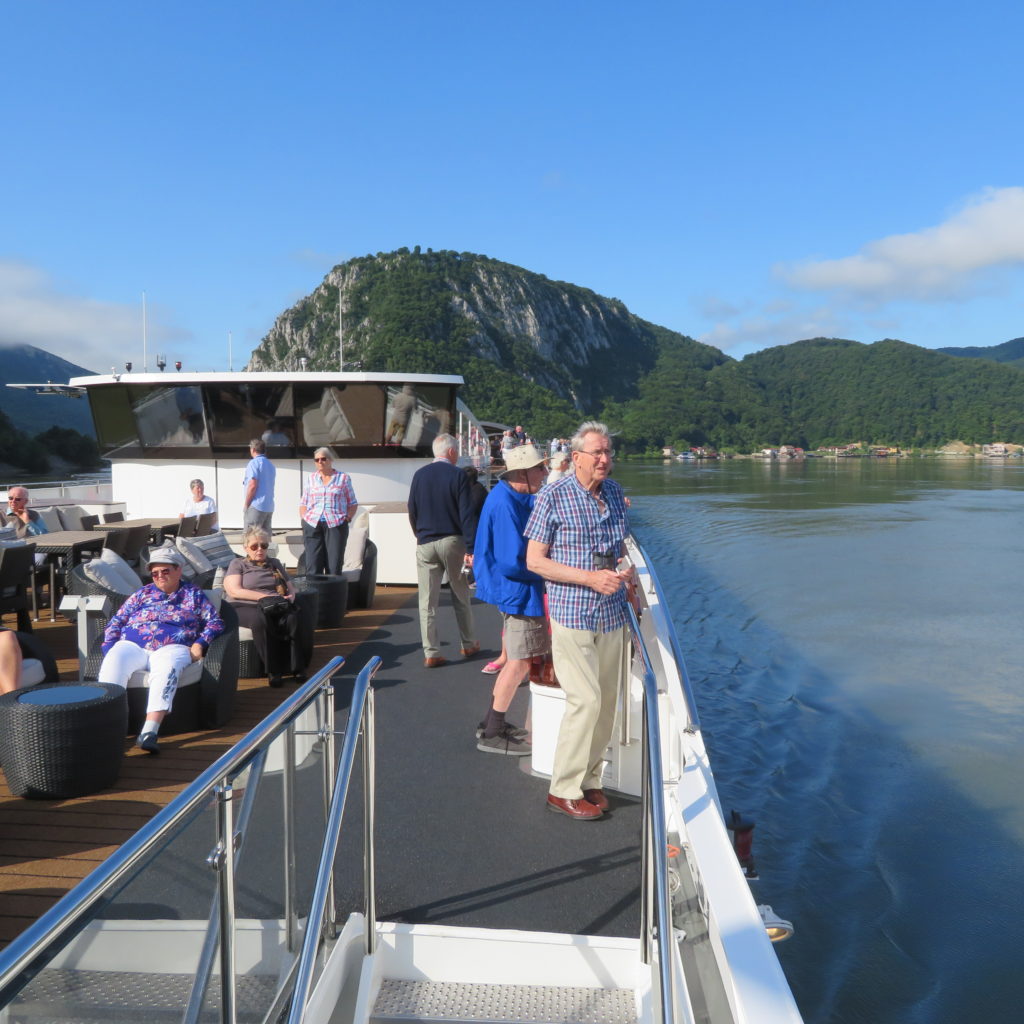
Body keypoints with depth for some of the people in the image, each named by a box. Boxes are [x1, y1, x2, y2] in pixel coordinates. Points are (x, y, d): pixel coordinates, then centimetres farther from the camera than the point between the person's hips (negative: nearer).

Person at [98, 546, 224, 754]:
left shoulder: (193, 594, 21)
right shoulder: (142, 594, 27)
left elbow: (215, 623, 13)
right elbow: (115, 623, 21)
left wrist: (199, 644, -5)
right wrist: (108, 650, 3)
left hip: (171, 648, -2)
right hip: (132, 645, 2)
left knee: (167, 669, -38)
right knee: (113, 663, -32)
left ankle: (149, 732, -48)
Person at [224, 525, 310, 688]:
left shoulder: (275, 563, 27)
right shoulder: (237, 564, 15)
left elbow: (291, 588, 24)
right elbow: (234, 591, -2)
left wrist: (290, 597, -2)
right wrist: (265, 597, -12)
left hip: (276, 607, 3)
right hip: (246, 607, -3)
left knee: (292, 618, -33)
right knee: (261, 620, -39)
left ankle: (297, 667, -28)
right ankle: (273, 670, -32)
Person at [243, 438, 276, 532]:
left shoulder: (254, 463, -8)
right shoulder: (271, 465, 17)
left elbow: (252, 485, -16)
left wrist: (246, 505, -9)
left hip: (256, 507, -8)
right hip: (269, 507, 8)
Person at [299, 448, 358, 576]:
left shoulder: (343, 478, 9)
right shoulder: (311, 478, 16)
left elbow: (352, 504, 12)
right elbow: (303, 503, 19)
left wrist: (347, 517, -3)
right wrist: (303, 519, 3)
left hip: (336, 525, -2)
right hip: (312, 525, 2)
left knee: (334, 567, -5)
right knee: (312, 567, -4)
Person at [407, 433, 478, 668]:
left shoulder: (419, 475, 3)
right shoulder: (457, 475, -7)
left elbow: (412, 511, 7)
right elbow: (465, 514, -11)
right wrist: (470, 548, -10)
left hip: (425, 543, 2)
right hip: (452, 542, -2)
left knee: (427, 602, 3)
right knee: (461, 597, 13)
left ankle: (431, 654, 4)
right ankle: (469, 644, 25)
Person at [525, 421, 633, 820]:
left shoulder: (614, 492, 9)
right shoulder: (553, 496, -9)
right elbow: (535, 560, -10)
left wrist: (624, 571, 0)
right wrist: (590, 578, -18)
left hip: (612, 614, 6)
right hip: (573, 614, -6)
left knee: (607, 702, 9)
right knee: (585, 700, -10)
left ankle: (589, 779, 25)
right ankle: (564, 789, 5)